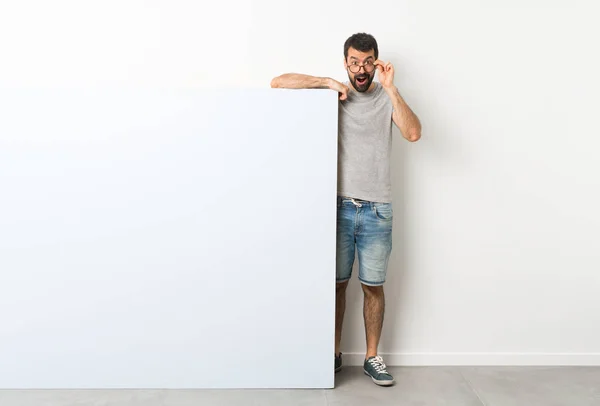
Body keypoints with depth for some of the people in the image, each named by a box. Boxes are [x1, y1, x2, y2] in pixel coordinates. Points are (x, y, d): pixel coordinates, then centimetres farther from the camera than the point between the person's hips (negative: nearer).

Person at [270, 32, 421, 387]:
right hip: (339, 206, 0)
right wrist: (327, 82, -9)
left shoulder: (387, 98, 5)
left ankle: (372, 357, 25)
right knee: (337, 283, 10)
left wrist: (390, 88, -15)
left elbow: (413, 133, -13)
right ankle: (334, 354, 26)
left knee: (374, 286, 9)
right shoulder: (333, 94, 4)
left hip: (377, 210, 0)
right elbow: (278, 82, -3)